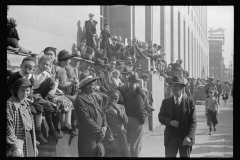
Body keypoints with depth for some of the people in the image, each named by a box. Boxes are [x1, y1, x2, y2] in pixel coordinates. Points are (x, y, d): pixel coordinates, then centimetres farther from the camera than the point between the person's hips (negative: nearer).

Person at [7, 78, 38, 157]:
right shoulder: (10, 104, -13)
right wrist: (15, 147, -21)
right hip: (17, 143, -8)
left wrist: (34, 146, 20)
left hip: (29, 142, 8)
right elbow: (8, 127, -18)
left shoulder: (25, 103, 14)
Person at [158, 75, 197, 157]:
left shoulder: (190, 102, -1)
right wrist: (170, 122, -14)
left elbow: (193, 121, -5)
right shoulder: (166, 102, 6)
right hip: (171, 138, 1)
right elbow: (160, 117, 7)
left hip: (185, 139, -1)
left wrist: (189, 136, -18)